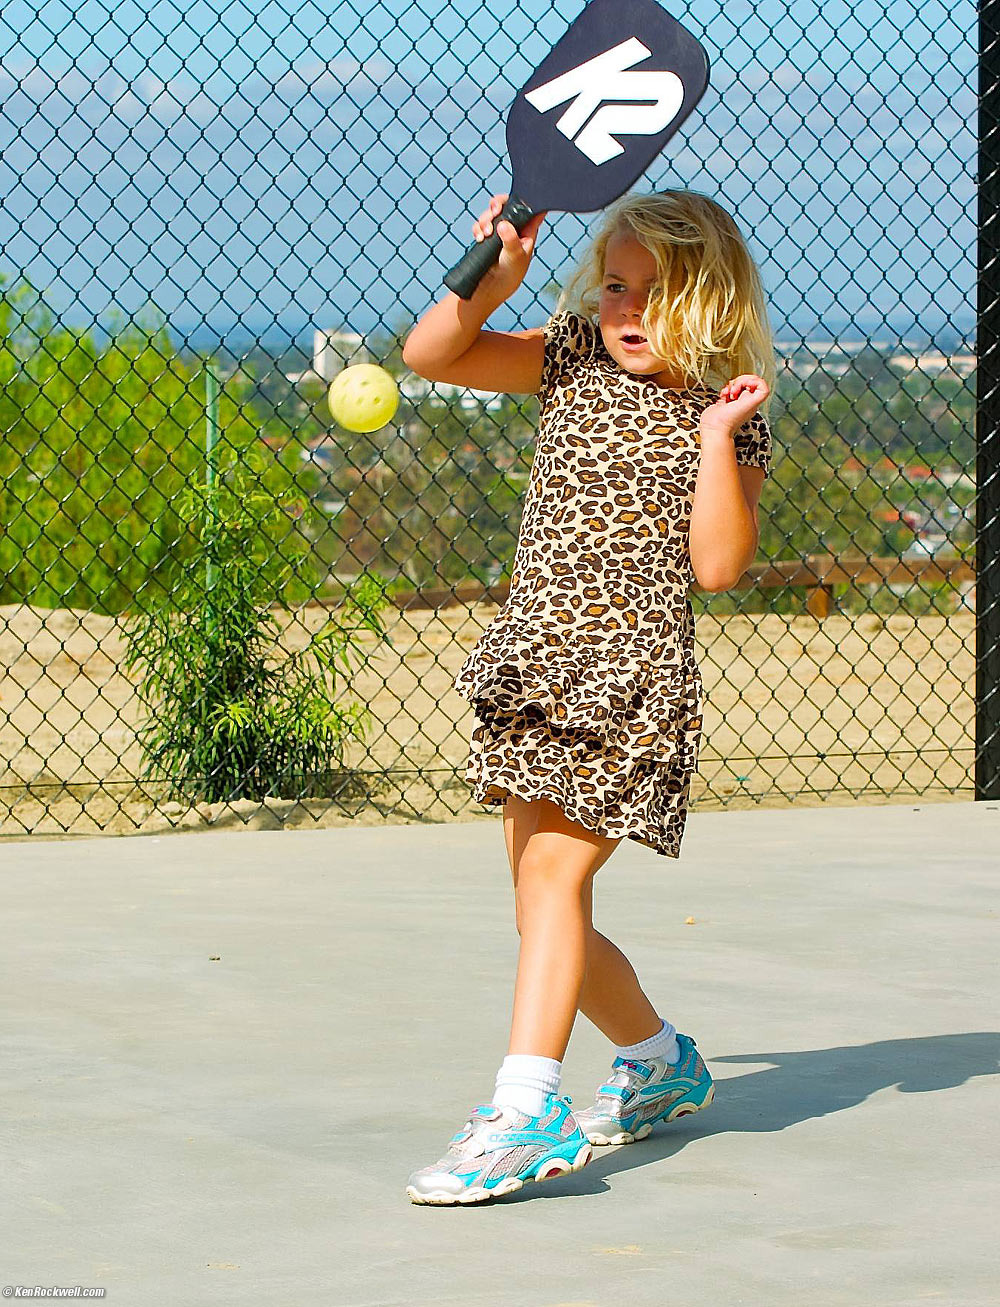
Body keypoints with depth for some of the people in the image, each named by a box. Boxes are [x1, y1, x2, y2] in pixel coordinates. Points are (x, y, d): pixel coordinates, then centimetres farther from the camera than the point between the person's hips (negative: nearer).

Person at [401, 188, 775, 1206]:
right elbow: (430, 354, 4)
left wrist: (719, 437, -17)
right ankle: (660, 1063, 35)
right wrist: (493, 282, -11)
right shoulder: (569, 363, 11)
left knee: (552, 871, -20)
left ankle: (524, 1113, -26)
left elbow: (720, 565, -10)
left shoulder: (729, 417, 0)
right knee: (547, 910, 12)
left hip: (633, 679, -6)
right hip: (535, 669, 6)